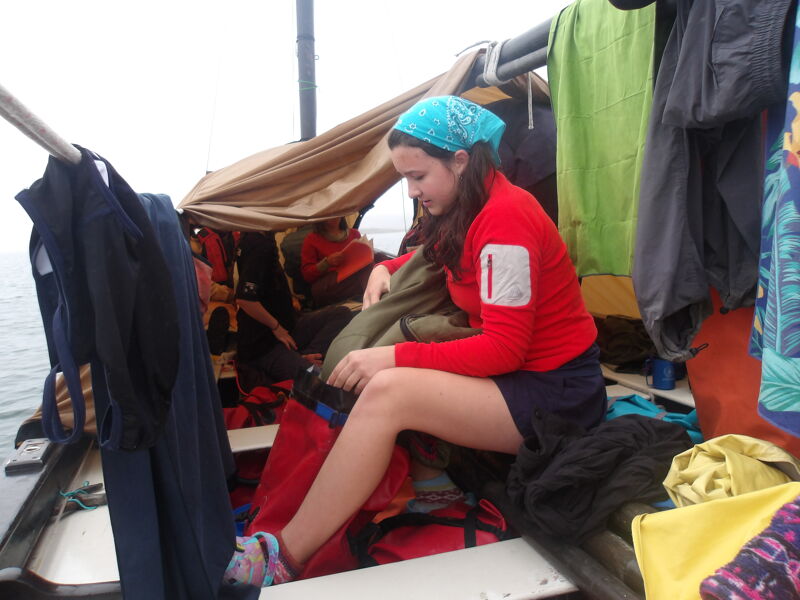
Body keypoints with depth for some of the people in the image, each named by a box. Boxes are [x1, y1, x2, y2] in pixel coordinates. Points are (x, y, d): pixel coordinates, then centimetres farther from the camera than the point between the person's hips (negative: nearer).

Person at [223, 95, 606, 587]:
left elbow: (503, 349, -23)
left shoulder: (505, 216, -20)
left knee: (386, 392, -26)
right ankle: (430, 478, 3)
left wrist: (396, 356, -25)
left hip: (556, 390, -9)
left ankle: (283, 560, -16)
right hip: (516, 369, 9)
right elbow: (437, 256, 27)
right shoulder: (471, 209, 6)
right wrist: (389, 269, 7)